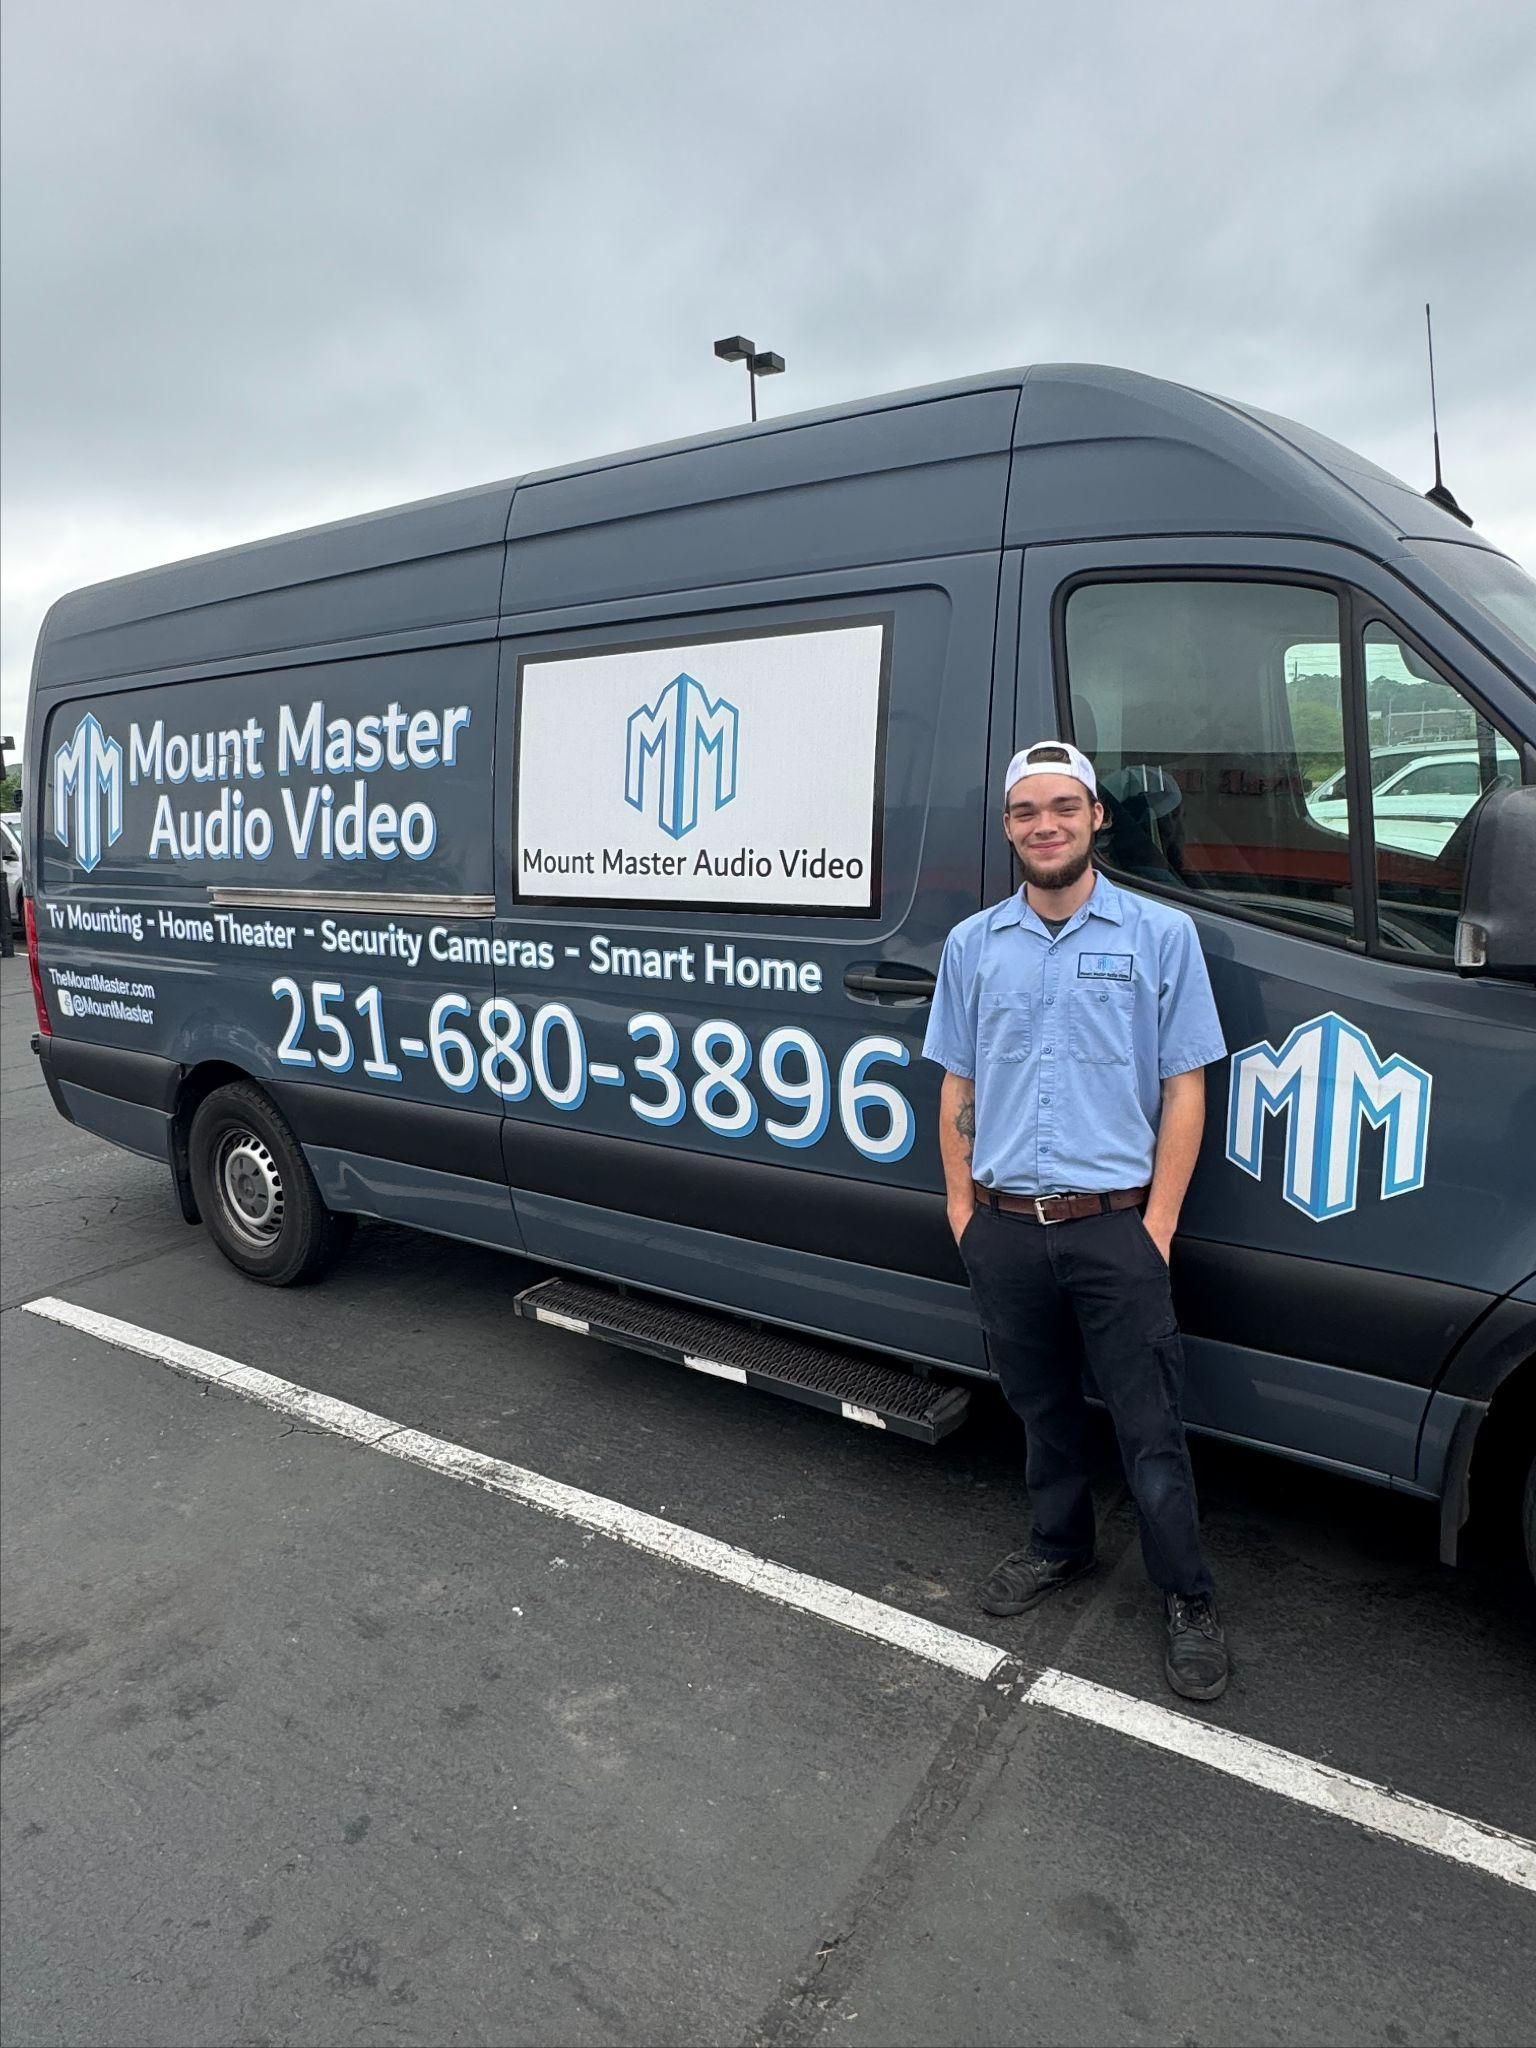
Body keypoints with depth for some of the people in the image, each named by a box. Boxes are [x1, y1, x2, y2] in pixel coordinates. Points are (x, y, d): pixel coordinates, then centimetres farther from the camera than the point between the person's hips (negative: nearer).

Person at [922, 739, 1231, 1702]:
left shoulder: (1161, 934, -2)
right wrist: (961, 1204, 6)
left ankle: (1191, 1601, 22)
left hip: (1114, 1225, -3)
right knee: (1043, 1406, 19)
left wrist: (1159, 1220, -7)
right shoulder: (972, 944, 7)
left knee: (1149, 1425, 4)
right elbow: (957, 1087, 11)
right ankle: (1060, 1546, 40)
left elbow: (1184, 1088, -2)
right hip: (1005, 1226, 3)